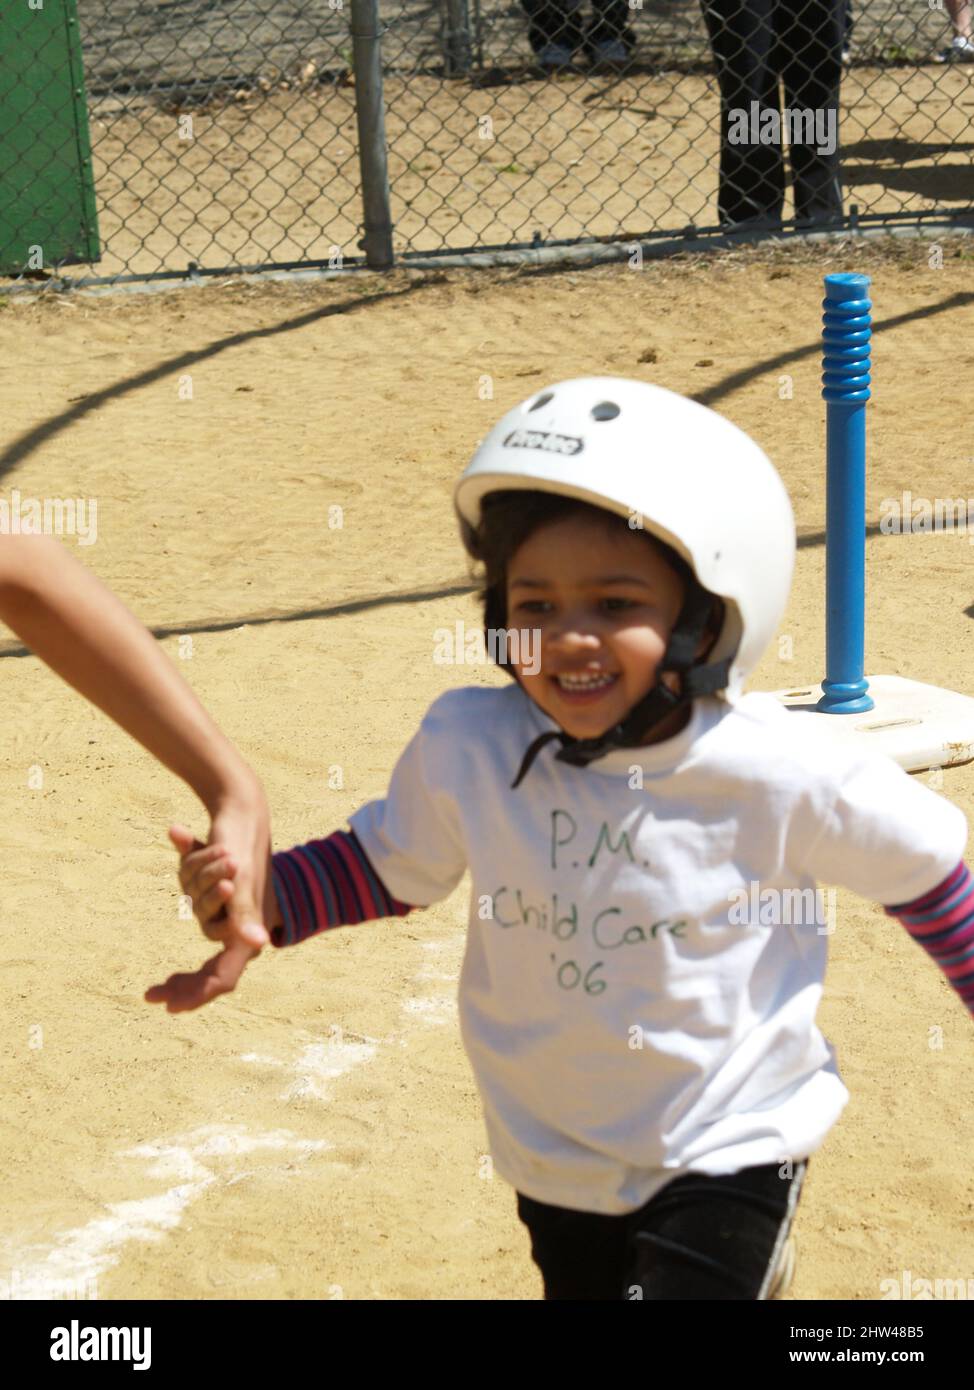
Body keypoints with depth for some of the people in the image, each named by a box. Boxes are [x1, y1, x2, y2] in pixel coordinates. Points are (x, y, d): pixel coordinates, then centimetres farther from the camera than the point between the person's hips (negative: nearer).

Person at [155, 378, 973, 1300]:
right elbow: (388, 867, 2)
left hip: (728, 1147, -3)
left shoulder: (776, 772, -22)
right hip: (559, 1152, 4)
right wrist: (252, 894, -13)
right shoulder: (465, 749, -16)